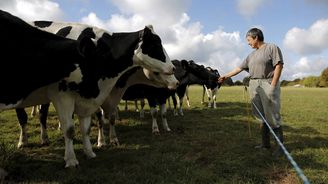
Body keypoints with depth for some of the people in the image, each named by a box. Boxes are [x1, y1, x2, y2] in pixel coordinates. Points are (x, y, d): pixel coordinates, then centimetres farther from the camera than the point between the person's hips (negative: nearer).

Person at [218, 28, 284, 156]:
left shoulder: (272, 48, -1)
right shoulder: (251, 55, 19)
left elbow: (279, 66, -8)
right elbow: (240, 68, 23)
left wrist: (273, 86, -15)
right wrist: (226, 76, 24)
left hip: (268, 84, -6)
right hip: (254, 85, 7)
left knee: (272, 116, -7)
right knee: (261, 116, 7)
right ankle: (265, 143, 15)